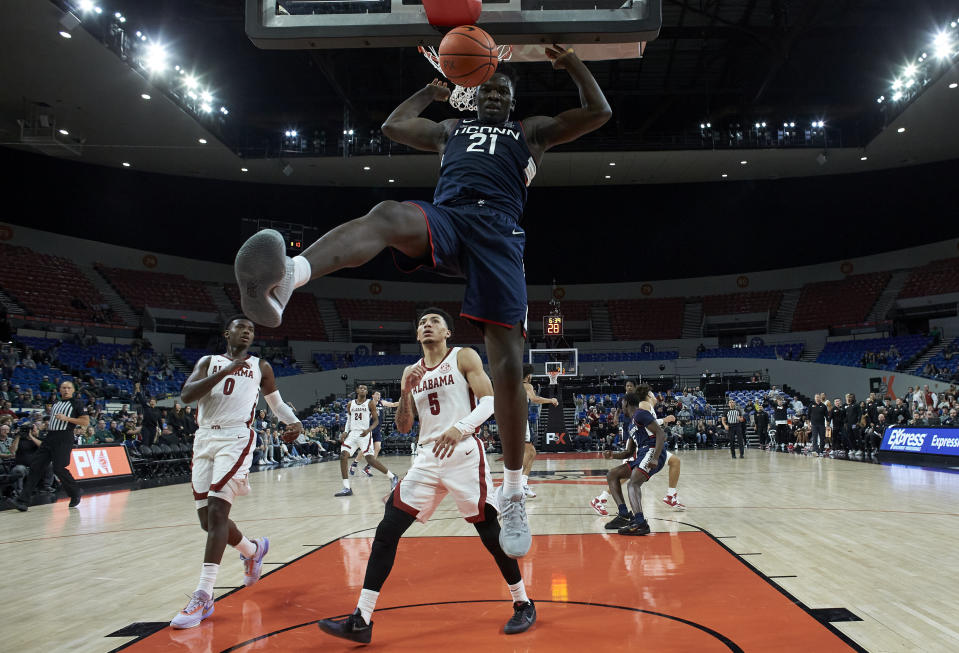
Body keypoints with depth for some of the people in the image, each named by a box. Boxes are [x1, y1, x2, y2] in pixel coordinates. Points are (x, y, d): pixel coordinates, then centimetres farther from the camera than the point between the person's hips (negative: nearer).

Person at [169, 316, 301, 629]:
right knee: (208, 520, 7)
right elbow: (186, 395, -4)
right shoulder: (208, 362, 13)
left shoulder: (260, 366, 11)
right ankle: (253, 549, 36)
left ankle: (203, 597, -17)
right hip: (205, 439, 4)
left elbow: (276, 401, 20)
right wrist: (225, 371, -15)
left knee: (217, 512, -17)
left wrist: (293, 421, -2)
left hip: (236, 439, -4)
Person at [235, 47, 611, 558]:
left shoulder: (531, 131, 31)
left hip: (499, 231, -1)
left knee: (507, 366, -12)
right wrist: (430, 92, 46)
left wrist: (572, 64, 28)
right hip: (443, 219, 1)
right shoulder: (451, 129, 36)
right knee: (386, 216, -37)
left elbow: (599, 113, 27)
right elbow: (392, 126, 40)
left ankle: (514, 495, 2)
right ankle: (285, 277, -69)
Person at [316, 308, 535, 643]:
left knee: (490, 531, -1)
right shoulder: (412, 371, 14)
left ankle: (523, 604, 20)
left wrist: (460, 428, -26)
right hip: (427, 459, 5)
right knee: (387, 530, -2)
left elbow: (490, 401, -10)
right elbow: (403, 426, 14)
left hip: (464, 455, -5)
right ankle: (361, 620, 2)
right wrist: (405, 391, -4)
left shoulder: (464, 357, 0)